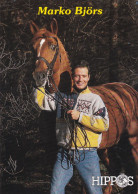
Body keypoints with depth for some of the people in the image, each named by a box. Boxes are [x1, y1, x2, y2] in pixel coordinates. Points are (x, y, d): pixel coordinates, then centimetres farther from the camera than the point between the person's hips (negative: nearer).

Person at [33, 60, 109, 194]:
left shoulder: (95, 99, 2)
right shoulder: (62, 97, 12)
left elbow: (104, 125, -10)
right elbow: (41, 101, 15)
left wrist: (80, 116, -16)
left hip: (87, 154, -3)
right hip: (64, 153, 3)